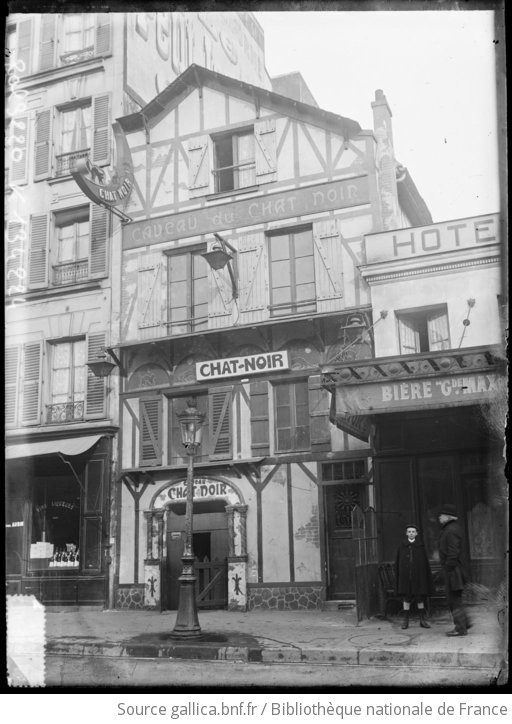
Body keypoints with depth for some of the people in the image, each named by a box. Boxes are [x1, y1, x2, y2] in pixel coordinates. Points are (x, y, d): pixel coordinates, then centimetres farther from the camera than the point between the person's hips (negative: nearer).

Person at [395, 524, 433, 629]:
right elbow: (397, 563, 6)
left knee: (420, 598, 4)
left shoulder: (420, 547, 3)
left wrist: (428, 576, -1)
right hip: (405, 576, 0)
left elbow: (426, 563, 4)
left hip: (418, 576, 0)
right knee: (407, 598, 3)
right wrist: (398, 576, 2)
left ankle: (422, 620, 13)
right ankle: (405, 620, 10)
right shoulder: (401, 547, 4)